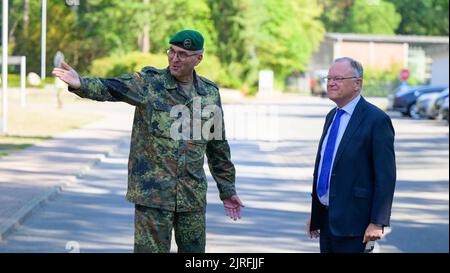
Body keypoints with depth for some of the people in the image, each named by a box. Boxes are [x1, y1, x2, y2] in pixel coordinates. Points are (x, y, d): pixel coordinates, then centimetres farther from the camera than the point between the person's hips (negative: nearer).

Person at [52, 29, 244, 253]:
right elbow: (110, 88, -22)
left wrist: (227, 189, 18)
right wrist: (81, 85, -43)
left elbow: (218, 145, 16)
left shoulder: (210, 93, 7)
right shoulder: (149, 83, -4)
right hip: (153, 192, -4)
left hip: (193, 196, 4)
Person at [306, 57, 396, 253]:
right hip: (326, 218, 8)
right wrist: (314, 215, 18)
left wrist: (377, 222, -17)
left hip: (352, 220, -8)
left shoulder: (376, 120, -11)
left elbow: (385, 176, -14)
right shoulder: (331, 117, 15)